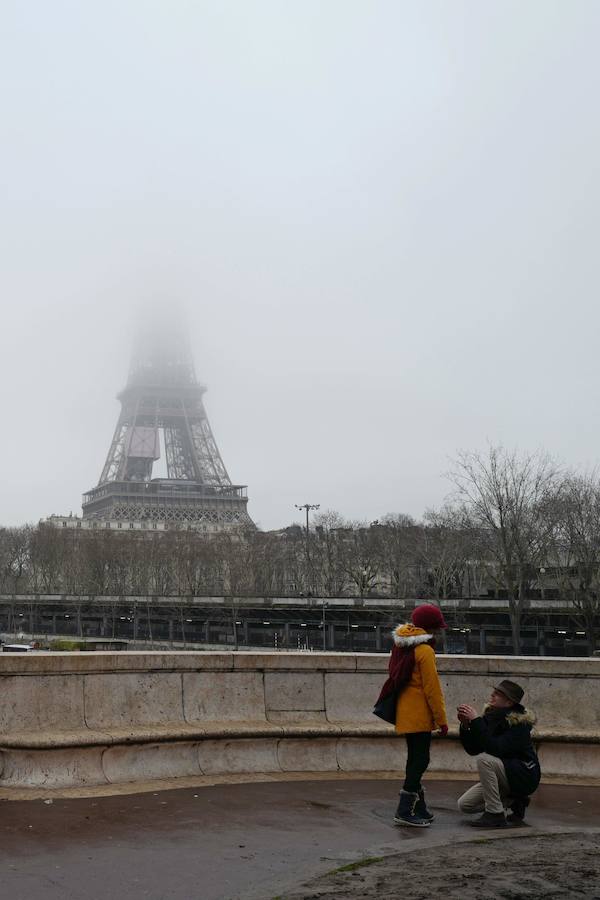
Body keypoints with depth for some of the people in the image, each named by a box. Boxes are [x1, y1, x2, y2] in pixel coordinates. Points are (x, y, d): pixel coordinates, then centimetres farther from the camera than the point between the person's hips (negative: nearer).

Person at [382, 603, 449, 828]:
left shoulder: (402, 645, 10)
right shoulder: (424, 651, -17)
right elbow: (432, 689, -17)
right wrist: (441, 720, -11)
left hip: (406, 714, 9)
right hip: (419, 715, -9)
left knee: (416, 759, 16)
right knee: (420, 760, -4)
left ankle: (418, 809, 23)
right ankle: (405, 811, -4)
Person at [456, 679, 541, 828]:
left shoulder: (519, 723, -20)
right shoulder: (491, 716, 1)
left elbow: (496, 749, -34)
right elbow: (472, 750, 1)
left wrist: (476, 721, -34)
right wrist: (465, 725, -15)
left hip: (524, 777, -8)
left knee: (484, 759, -31)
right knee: (464, 805, 0)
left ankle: (495, 815, -20)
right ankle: (513, 802, 12)